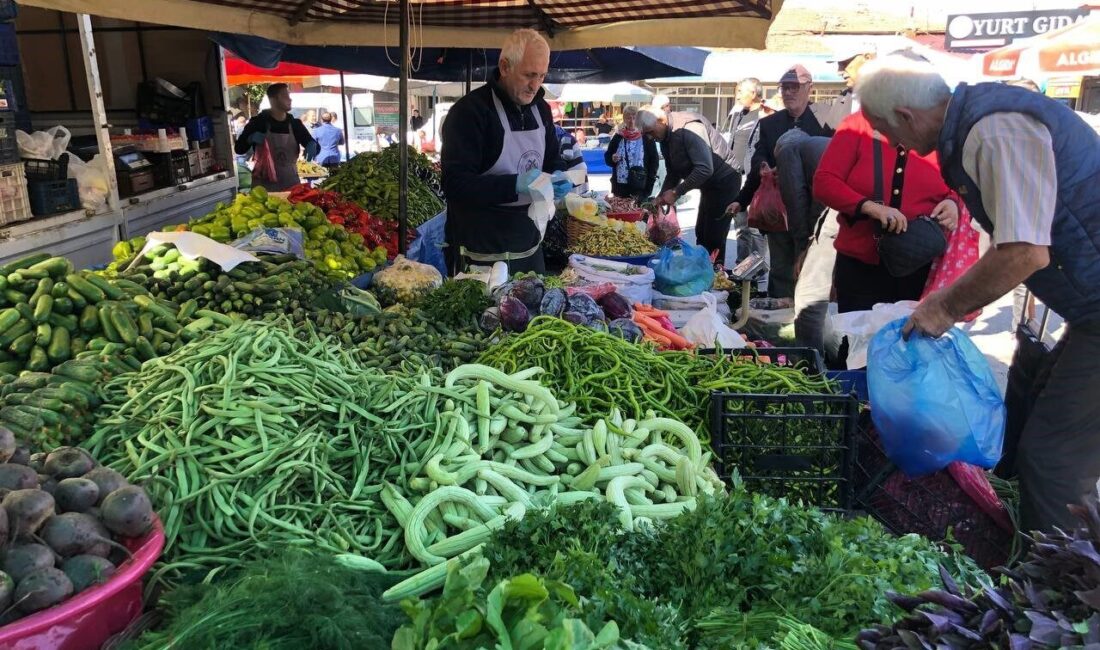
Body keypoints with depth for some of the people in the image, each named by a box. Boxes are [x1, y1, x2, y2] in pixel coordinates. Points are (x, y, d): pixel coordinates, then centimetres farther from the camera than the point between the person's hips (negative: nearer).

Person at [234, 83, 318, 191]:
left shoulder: (295, 124, 6)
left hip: (290, 183, 3)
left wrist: (312, 146, -18)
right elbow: (239, 149, 1)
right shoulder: (258, 122, -2)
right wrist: (250, 139, -19)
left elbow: (316, 147, 5)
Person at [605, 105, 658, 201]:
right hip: (620, 186, 3)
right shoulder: (618, 137, 8)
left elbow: (654, 161, 0)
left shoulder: (647, 138, 0)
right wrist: (612, 159, -10)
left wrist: (650, 183, -10)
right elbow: (607, 157, 14)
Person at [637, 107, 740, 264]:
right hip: (709, 185, 9)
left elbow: (705, 169, -33)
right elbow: (673, 172, 12)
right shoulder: (664, 138, 3)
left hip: (724, 181, -9)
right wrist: (662, 195, -4)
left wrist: (676, 192, -28)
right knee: (701, 233, 13)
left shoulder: (689, 128, -27)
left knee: (714, 236, -8)